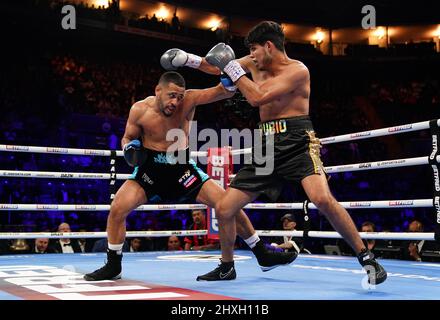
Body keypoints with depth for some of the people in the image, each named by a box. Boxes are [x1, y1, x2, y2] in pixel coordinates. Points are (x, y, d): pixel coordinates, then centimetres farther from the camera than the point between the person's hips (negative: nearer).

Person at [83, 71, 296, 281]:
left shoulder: (188, 100, -15)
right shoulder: (140, 110, -13)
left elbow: (225, 91, -23)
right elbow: (127, 138, 4)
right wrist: (130, 149, -19)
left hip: (182, 169, 0)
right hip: (150, 170, 0)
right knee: (117, 209, -17)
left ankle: (263, 256, 13)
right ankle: (113, 266, 5)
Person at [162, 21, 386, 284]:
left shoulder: (298, 70, -8)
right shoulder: (257, 63, 15)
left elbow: (257, 98, -17)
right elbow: (216, 67, 26)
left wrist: (232, 66, -8)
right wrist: (185, 59, 15)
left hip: (297, 143, -7)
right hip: (268, 147, 7)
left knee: (322, 199, -32)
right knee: (223, 209, 4)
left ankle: (367, 258, -16)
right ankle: (227, 265, 26)